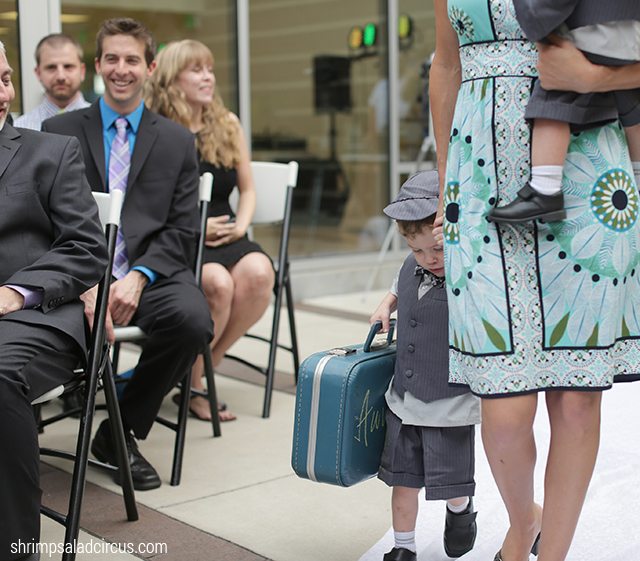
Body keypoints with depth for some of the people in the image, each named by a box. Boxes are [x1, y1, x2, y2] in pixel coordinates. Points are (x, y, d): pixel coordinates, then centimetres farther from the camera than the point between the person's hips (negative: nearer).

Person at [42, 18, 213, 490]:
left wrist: (138, 277, -13)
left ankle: (121, 432, -6)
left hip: (150, 273, 2)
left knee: (192, 320, -31)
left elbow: (182, 230, 7)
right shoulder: (60, 132, 12)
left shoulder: (177, 142, 14)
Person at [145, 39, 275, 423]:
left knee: (259, 272, -28)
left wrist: (241, 225, -1)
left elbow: (248, 189, 17)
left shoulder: (227, 124, 12)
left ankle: (208, 362, -8)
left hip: (223, 235, 4)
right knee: (219, 282, -33)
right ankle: (193, 382, -10)